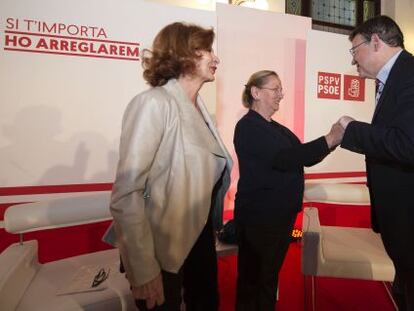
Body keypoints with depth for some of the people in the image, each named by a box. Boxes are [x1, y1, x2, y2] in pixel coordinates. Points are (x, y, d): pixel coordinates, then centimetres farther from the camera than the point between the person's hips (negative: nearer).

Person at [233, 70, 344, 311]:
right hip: (259, 216, -8)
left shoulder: (277, 128, 13)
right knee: (253, 278, 8)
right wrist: (329, 139, -28)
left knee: (270, 275, 21)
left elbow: (303, 157, 8)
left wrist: (333, 138, -7)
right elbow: (282, 158, -27)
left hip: (282, 214, 9)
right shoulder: (248, 126, -14)